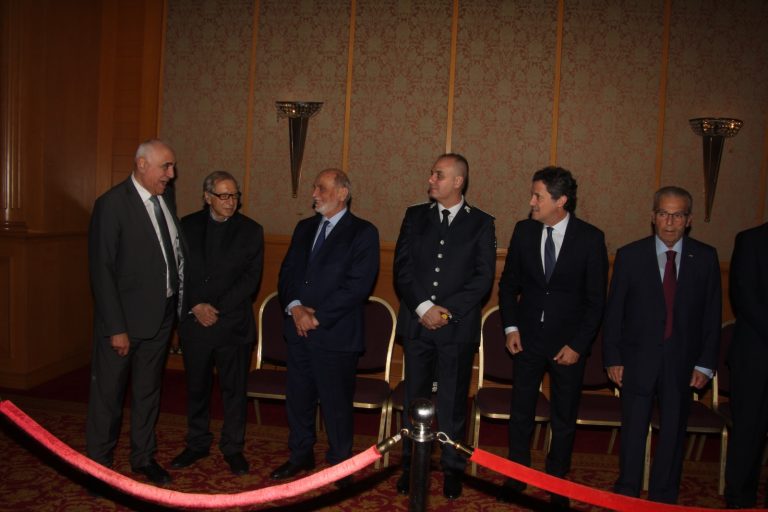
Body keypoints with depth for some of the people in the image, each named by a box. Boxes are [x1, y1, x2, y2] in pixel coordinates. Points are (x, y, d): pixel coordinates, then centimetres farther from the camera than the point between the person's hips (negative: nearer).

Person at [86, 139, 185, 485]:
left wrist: (178, 296, 3)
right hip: (124, 317, -6)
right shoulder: (112, 204, -15)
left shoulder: (166, 197, 5)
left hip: (161, 315, 6)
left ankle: (143, 457, 34)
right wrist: (116, 327, -18)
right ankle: (98, 463, 27)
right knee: (108, 392, 9)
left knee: (148, 390, 18)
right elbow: (101, 270, -16)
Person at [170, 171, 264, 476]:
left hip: (233, 323, -2)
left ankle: (233, 448, 21)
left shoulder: (250, 231, 0)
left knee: (234, 388, 6)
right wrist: (196, 306, -11)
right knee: (196, 387, 13)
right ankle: (197, 444, 29)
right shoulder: (188, 226, 5)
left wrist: (217, 309, -13)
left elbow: (251, 279, -6)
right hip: (194, 322, 2)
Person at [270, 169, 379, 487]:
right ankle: (301, 455, 33)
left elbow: (358, 285, -15)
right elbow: (287, 271, 11)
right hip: (298, 329, 6)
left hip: (335, 334, -6)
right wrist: (294, 306, -8)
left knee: (335, 402, 4)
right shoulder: (304, 228, 14)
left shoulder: (363, 233, -6)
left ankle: (340, 463, 22)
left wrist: (318, 317, -15)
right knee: (298, 397, 15)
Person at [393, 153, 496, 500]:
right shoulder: (415, 216, 8)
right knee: (414, 399, 10)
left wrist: (447, 310, -13)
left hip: (458, 326, -2)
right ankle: (411, 465, 25)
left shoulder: (481, 223, 3)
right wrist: (423, 307, -11)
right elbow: (402, 269, 2)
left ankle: (452, 468, 22)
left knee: (453, 402, 7)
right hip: (417, 322, 2)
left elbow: (483, 277, -4)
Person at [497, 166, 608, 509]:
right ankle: (516, 476, 28)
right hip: (528, 337, 2)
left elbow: (596, 298, -6)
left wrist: (578, 344, -10)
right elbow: (509, 283, 7)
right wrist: (511, 327, -1)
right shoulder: (524, 230, -2)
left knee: (564, 417, 11)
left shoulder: (590, 237, -10)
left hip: (568, 343, -2)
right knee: (521, 412, 11)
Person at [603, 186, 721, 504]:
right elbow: (613, 312, -2)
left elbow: (712, 314, 2)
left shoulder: (705, 258, 0)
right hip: (638, 361, -1)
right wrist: (612, 358, -5)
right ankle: (627, 496, 25)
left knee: (673, 433, 12)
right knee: (633, 432, 8)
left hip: (682, 364, 1)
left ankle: (663, 499, 28)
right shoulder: (630, 255, -3)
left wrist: (705, 364, -2)